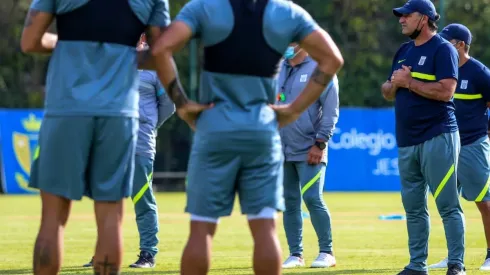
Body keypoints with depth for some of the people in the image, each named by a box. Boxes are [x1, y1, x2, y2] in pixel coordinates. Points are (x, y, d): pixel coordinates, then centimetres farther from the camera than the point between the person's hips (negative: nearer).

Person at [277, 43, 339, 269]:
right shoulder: (279, 70, 12)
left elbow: (330, 110, -8)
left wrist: (320, 143, -14)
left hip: (309, 150, -6)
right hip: (282, 150, 6)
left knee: (313, 199, -12)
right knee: (289, 203, 6)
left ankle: (326, 252, -2)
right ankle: (295, 254, 12)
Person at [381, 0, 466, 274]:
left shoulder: (443, 49, -5)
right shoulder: (403, 51, 18)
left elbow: (446, 90, -18)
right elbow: (388, 92, 20)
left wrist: (409, 81, -12)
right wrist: (395, 82, -2)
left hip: (438, 138, -8)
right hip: (407, 141, 8)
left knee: (448, 205, -8)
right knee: (413, 207, 9)